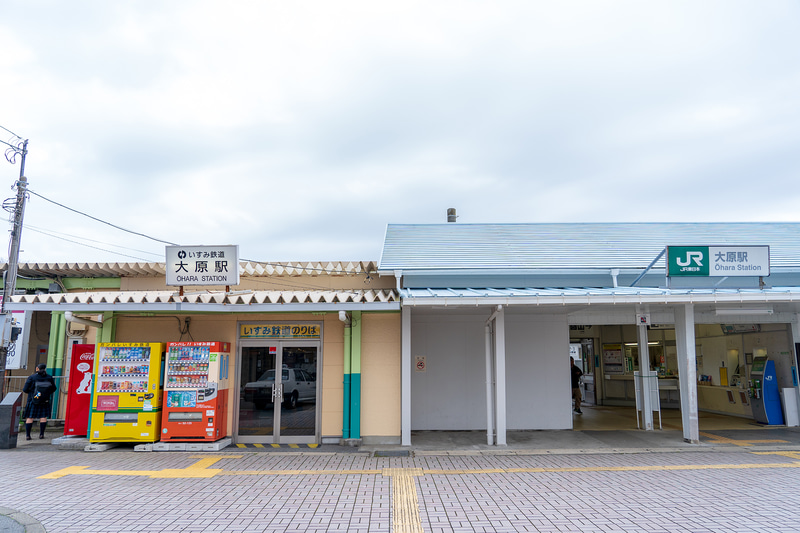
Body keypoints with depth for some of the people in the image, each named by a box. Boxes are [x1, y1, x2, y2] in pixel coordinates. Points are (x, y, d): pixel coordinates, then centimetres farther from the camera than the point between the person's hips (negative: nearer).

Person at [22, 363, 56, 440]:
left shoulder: (31, 377, -7)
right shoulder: (49, 377, 0)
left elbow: (25, 390, -7)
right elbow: (53, 389, 7)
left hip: (32, 400, -1)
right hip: (45, 401, 1)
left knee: (30, 417, 6)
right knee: (43, 416, 9)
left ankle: (27, 435, 6)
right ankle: (41, 434, 8)